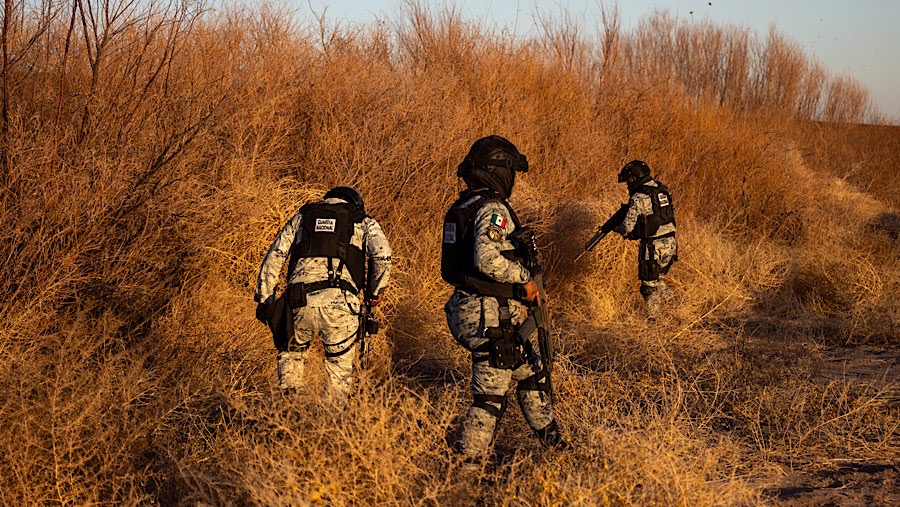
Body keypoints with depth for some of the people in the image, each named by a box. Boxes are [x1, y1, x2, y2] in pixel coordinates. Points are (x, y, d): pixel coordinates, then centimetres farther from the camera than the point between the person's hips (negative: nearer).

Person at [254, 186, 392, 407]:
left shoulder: (302, 216, 26)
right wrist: (376, 292, 12)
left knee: (291, 351, 28)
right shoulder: (364, 222, 20)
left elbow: (275, 255, 16)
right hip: (339, 303, -2)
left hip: (301, 302, 2)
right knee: (340, 370, 14)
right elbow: (381, 254, -1)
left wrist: (264, 298, 16)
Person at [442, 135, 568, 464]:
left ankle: (552, 443, 34)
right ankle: (466, 462, 6)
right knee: (490, 396, -1)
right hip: (491, 316, -10)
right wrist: (524, 278, -17)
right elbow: (487, 258, -31)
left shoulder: (462, 207, 12)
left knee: (532, 374, 22)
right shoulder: (492, 209, -17)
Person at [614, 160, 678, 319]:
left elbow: (628, 226, -12)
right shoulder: (662, 190, 9)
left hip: (653, 246, -7)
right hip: (670, 243, 7)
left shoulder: (639, 198, -15)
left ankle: (653, 319, 12)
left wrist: (617, 229, 11)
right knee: (656, 278, 26)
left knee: (649, 285, 6)